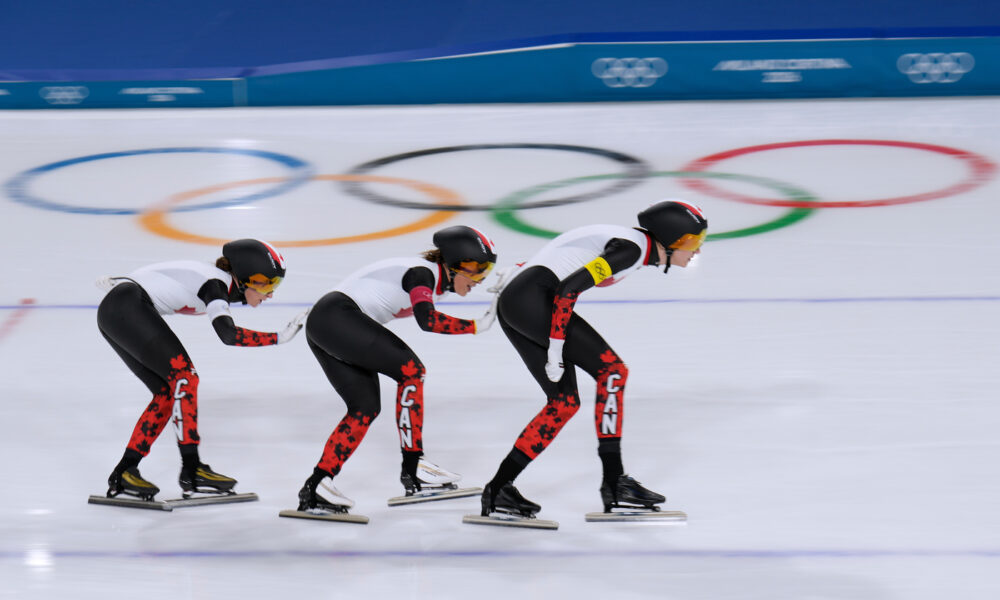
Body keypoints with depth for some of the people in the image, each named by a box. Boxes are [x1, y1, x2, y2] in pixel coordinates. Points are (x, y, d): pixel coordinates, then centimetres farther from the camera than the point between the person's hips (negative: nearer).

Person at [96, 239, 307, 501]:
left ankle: (124, 473, 9)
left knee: (168, 391, 9)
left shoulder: (216, 280, 13)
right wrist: (278, 338, -27)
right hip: (128, 307, -10)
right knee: (183, 376, -13)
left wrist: (118, 282, 31)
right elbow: (227, 334, -31)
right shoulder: (215, 283, -15)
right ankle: (191, 471, -17)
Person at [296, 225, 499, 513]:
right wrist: (476, 326, -24)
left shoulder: (436, 282, 16)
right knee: (410, 370, -11)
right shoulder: (422, 272, -15)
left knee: (366, 407, 7)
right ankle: (413, 468, -9)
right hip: (338, 317, -10)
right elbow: (427, 321, -28)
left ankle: (315, 488, 3)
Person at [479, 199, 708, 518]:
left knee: (565, 402, 9)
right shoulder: (632, 248, -12)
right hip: (533, 298, -10)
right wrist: (556, 348, -18)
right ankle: (614, 484, -8)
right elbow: (568, 288, -20)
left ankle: (498, 490, 10)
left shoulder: (629, 243, 17)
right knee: (612, 370, -9)